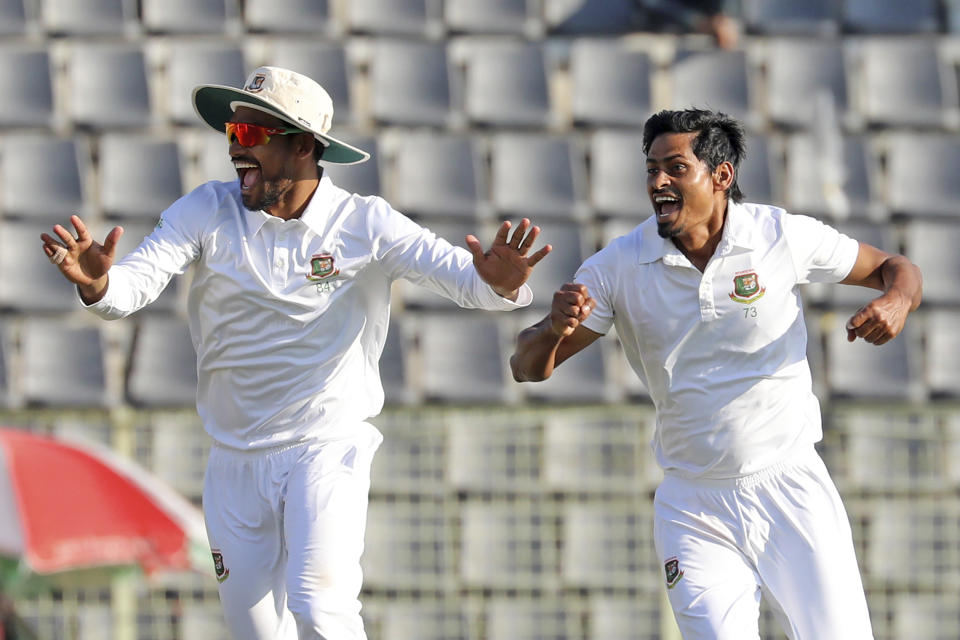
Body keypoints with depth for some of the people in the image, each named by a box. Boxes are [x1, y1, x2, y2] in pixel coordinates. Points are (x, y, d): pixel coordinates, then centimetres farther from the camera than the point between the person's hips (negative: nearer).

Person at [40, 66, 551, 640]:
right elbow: (137, 283, -16)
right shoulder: (208, 212, -4)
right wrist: (97, 283, -40)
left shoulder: (365, 224, -8)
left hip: (329, 448, -3)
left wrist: (498, 283, -42)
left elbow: (454, 271, -18)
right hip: (235, 460, 3)